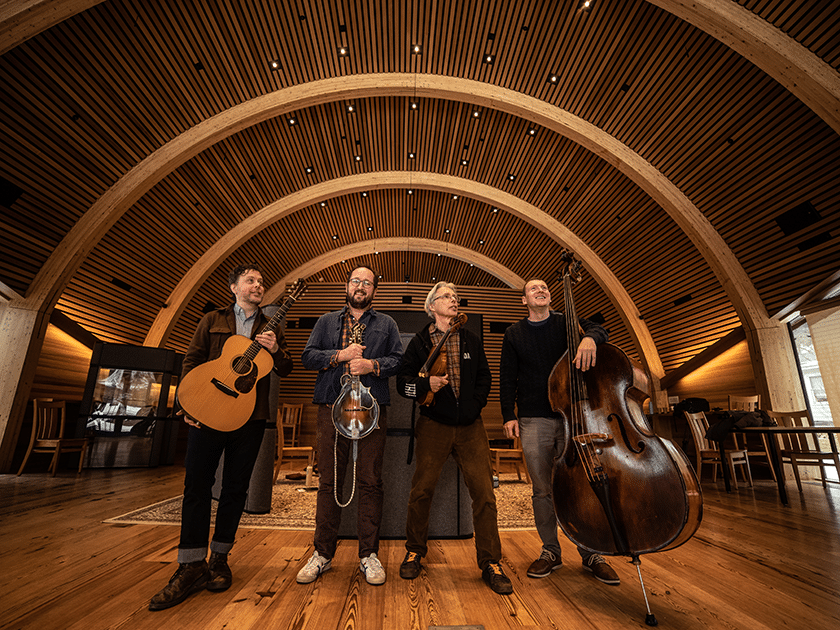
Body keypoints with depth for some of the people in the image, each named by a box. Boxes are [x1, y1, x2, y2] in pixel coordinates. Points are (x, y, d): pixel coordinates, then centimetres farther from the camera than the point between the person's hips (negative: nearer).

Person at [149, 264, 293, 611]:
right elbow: (192, 360, 6)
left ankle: (219, 558, 23)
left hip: (250, 416, 1)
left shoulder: (270, 327, 11)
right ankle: (192, 566, 11)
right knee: (197, 483, -1)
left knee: (235, 487, 7)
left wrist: (275, 350, -14)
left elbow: (286, 369, 7)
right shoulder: (213, 320, 11)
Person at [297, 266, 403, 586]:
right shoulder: (326, 321, 17)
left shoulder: (386, 324, 14)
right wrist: (342, 355, -8)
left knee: (370, 482, 3)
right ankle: (322, 553, 23)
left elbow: (399, 360, 5)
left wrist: (372, 365, -12)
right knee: (329, 482, 7)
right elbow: (308, 356, 6)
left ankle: (369, 555, 19)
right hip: (332, 408, 1)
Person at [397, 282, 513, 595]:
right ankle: (414, 552, 29)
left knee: (484, 493, -1)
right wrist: (426, 384, -18)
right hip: (434, 425, -2)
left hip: (470, 426, 2)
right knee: (421, 490, 5)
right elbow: (403, 381, 0)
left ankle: (490, 563, 17)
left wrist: (475, 404, 2)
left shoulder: (471, 341, 11)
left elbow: (484, 377, 14)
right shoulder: (419, 342, 2)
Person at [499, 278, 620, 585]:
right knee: (543, 489, 6)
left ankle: (590, 554, 22)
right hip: (534, 421, 0)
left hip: (572, 416, 0)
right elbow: (507, 379, 7)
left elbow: (599, 331, -10)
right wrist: (509, 416, 0)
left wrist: (589, 338, -34)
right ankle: (550, 552, 24)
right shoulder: (514, 334, 9)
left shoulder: (567, 323, 9)